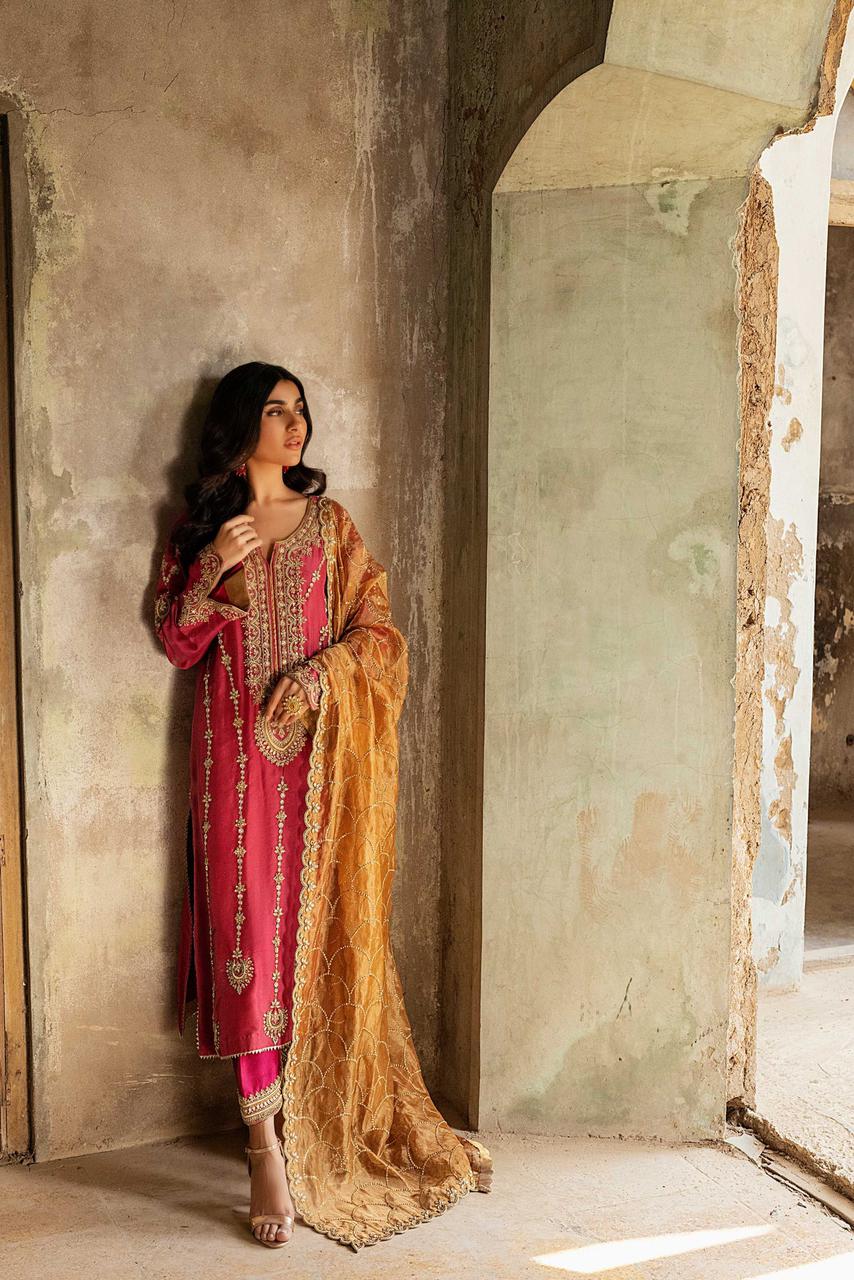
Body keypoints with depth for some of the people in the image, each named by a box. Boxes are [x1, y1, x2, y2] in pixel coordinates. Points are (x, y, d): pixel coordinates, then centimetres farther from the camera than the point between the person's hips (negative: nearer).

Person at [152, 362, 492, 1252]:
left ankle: (336, 1123, 19)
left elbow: (377, 631, 5)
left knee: (325, 927, 4)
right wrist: (210, 570, -11)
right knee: (249, 926, -6)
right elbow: (177, 643, 5)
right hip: (236, 749, -1)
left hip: (320, 748, 1)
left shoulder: (329, 524, 10)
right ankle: (266, 1144, 1)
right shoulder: (200, 527, 9)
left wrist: (319, 672, -13)